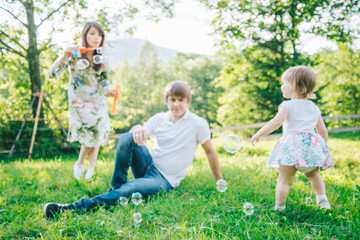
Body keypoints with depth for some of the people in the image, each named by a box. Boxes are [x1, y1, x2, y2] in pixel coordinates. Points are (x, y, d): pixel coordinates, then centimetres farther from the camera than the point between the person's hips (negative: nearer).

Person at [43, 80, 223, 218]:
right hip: (149, 164, 4)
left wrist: (220, 181, 5)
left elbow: (210, 151, 0)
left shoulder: (198, 124, -7)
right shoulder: (159, 119, 4)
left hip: (164, 180, -4)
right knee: (127, 138, -24)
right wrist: (137, 129, -32)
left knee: (127, 190, -32)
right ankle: (116, 187, -15)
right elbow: (141, 133, -6)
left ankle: (74, 208, -32)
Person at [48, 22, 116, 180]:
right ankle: (79, 164, 12)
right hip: (79, 102, -4)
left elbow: (104, 81, 6)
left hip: (98, 102, 4)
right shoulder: (74, 55, -12)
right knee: (92, 133, -13)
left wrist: (109, 90, -16)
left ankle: (90, 170, 15)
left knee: (98, 135, 1)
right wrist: (65, 56, -33)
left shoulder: (101, 58, 3)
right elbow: (52, 74, -19)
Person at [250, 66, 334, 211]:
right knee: (313, 174, 28)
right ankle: (322, 199, 22)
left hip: (292, 144, -6)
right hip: (313, 144, 6)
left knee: (284, 179, -1)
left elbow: (277, 121, -18)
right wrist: (322, 147, 31)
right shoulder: (314, 108, 17)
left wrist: (259, 134, -13)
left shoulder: (288, 105, -2)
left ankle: (279, 207, -1)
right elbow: (323, 131, 18)